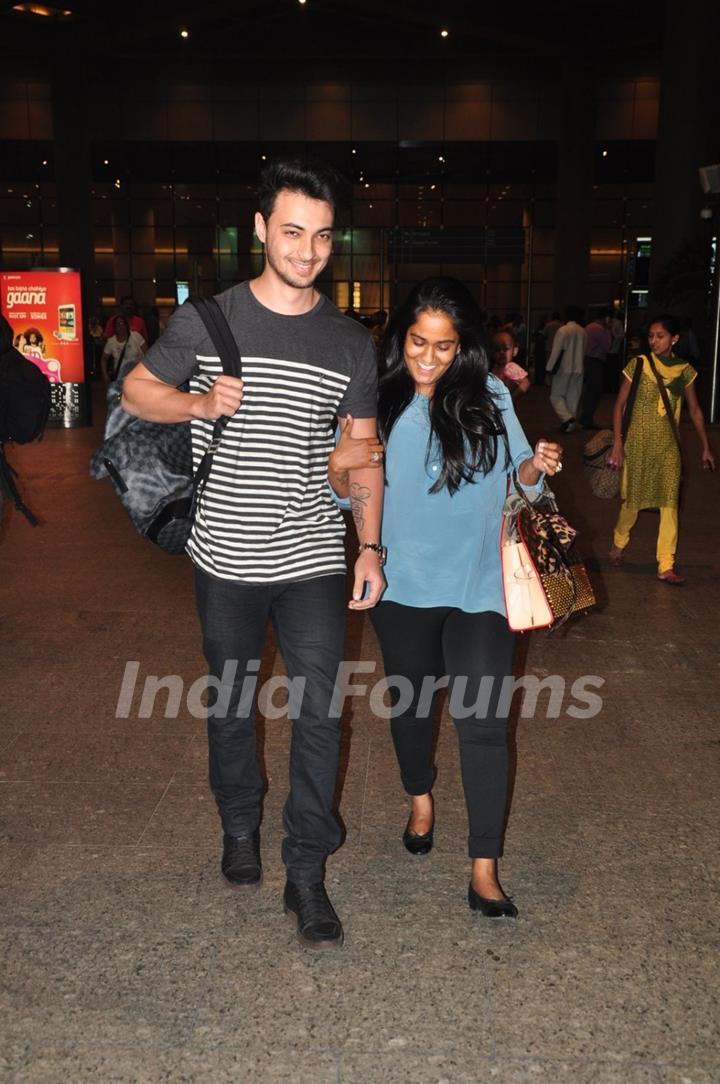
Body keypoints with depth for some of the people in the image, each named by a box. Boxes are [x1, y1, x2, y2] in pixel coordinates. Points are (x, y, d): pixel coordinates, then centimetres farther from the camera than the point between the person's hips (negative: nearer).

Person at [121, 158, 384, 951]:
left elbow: (362, 451, 8)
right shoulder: (206, 320, -3)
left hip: (315, 560, 0)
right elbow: (135, 390, 7)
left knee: (318, 713, -3)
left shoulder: (350, 344, 2)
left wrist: (370, 546, 2)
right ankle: (239, 828, 40)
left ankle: (306, 874, 11)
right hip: (226, 561, 0)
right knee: (230, 704, 16)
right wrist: (201, 401, -13)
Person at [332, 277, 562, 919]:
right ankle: (420, 800, 48)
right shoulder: (377, 402, -5)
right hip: (405, 588, 1)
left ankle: (485, 871, 6)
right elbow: (348, 493, -1)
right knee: (410, 702, 20)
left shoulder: (490, 397, -3)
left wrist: (538, 467, -16)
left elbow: (516, 476, 6)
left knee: (483, 722, -4)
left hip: (478, 588, -1)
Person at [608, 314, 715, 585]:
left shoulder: (684, 370, 1)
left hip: (668, 445, 2)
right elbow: (620, 404, -5)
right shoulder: (638, 365, -7)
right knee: (632, 499, 9)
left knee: (670, 502, -4)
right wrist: (617, 444, -11)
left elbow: (694, 410, 10)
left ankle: (666, 566, 1)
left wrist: (705, 447, 10)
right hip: (638, 442, -2)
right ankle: (619, 543, 36)